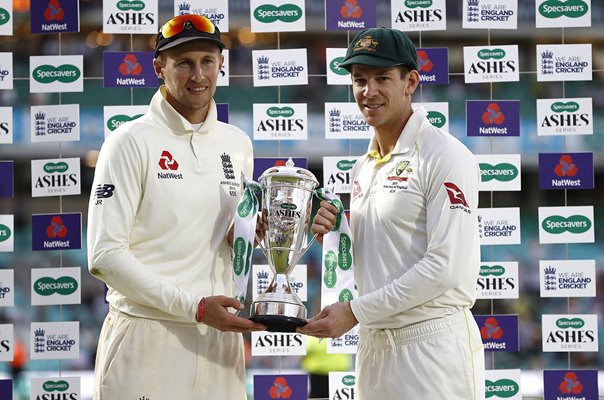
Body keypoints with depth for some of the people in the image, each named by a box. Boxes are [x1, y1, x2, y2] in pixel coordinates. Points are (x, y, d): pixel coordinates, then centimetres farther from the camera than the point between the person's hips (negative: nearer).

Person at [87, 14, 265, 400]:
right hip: (149, 339, -5)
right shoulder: (132, 141, -6)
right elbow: (105, 256, -12)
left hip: (220, 336, 5)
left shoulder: (238, 143, 11)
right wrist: (194, 307, -18)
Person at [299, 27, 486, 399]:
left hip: (433, 342, -7)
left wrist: (354, 311, -17)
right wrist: (332, 237, -1)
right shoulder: (363, 167, 14)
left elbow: (446, 267, -18)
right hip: (374, 343, 7)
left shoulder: (446, 156, -10)